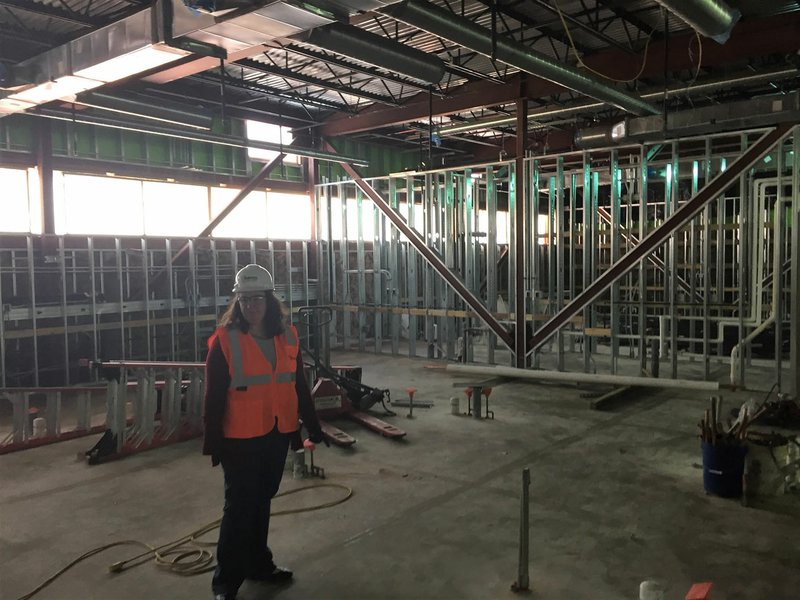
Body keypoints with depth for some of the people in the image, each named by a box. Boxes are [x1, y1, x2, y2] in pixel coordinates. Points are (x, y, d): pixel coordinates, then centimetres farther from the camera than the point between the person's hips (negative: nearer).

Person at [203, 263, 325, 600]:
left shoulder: (287, 336, 3)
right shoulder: (225, 340, -11)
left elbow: (299, 386, 9)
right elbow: (214, 397, -10)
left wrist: (313, 427, 10)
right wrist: (213, 442, -11)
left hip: (277, 435, 5)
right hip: (240, 439, -5)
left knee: (262, 502, 18)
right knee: (239, 508, 2)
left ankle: (258, 564, 34)